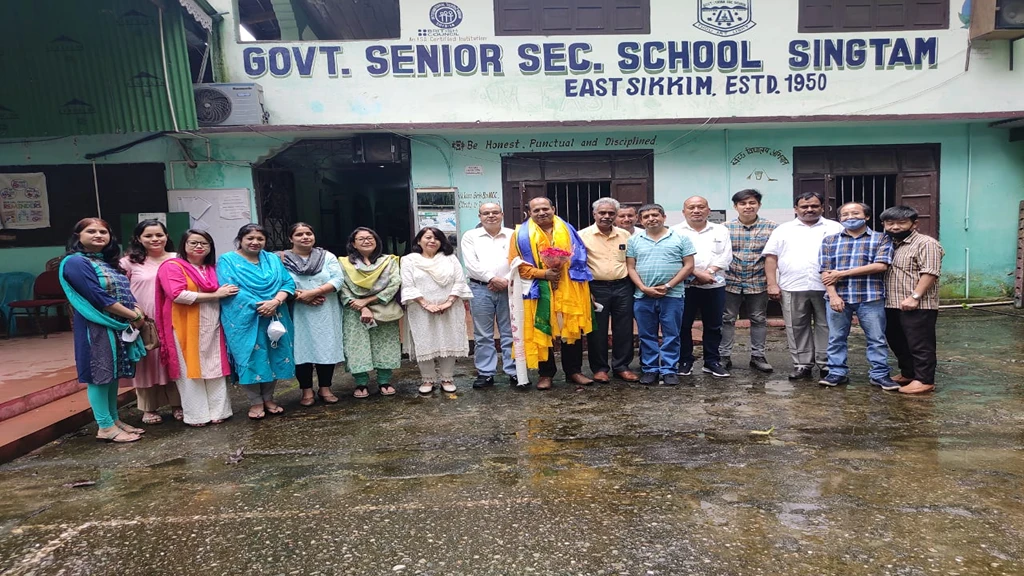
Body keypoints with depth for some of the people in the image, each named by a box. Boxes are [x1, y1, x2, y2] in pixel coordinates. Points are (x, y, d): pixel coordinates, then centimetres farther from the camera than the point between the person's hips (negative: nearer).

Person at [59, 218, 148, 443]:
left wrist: (137, 310, -6)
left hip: (119, 326, 8)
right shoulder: (76, 262, -12)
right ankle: (105, 427, 5)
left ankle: (114, 420, 23)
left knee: (112, 373, 14)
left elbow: (125, 291, 15)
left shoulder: (108, 261, 15)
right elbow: (98, 297, -19)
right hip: (97, 327, -8)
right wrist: (134, 316, -14)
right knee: (100, 374, -2)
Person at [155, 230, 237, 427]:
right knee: (191, 371, 1)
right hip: (186, 328, -5)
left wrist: (225, 293, 3)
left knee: (215, 369, 6)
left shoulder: (213, 268, 15)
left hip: (212, 327, 5)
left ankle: (218, 411, 14)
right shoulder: (172, 266, -4)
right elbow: (178, 295, -17)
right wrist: (214, 295, -15)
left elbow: (225, 292, 27)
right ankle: (196, 415, 9)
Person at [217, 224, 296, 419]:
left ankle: (268, 398, 22)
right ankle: (255, 402, 13)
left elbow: (288, 282, 4)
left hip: (275, 318, 4)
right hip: (245, 321, -4)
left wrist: (276, 302, -16)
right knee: (251, 359, -1)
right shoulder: (227, 261, 1)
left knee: (273, 357, 7)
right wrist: (257, 306, -20)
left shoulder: (273, 259, 13)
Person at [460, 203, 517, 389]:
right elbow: (471, 264, -4)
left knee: (510, 333, 4)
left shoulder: (512, 235, 10)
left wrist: (507, 280, -12)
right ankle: (486, 373, 10)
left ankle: (514, 372, 10)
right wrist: (492, 278, -12)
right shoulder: (470, 236, 7)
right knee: (483, 335, 3)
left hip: (508, 289, 1)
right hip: (480, 289, 0)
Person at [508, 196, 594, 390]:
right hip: (539, 291, -2)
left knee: (572, 329, 5)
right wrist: (543, 274, -15)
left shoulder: (567, 230, 10)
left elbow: (579, 254, 12)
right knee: (542, 332, 3)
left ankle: (574, 371, 18)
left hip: (569, 290, 2)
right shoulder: (522, 234, 0)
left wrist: (565, 267, -9)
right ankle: (545, 374, 14)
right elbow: (517, 264, -5)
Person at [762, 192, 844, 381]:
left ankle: (826, 365, 15)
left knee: (826, 327, 5)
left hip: (827, 287, 0)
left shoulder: (835, 228, 9)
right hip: (793, 287, 1)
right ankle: (802, 365, 16)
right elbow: (771, 257, 5)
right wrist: (772, 284, -3)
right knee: (797, 328, 6)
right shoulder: (783, 230, 9)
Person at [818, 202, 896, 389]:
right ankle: (837, 373, 16)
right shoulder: (830, 241, 10)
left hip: (871, 298, -2)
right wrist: (833, 295, -12)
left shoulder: (881, 239, 4)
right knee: (836, 338, 7)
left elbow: (880, 266, -11)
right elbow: (825, 272, 3)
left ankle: (880, 374, 14)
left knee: (876, 338, 4)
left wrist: (842, 273, -12)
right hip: (838, 297, 2)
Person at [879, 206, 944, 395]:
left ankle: (924, 380, 7)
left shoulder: (926, 243, -9)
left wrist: (914, 297, -24)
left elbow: (930, 273, -18)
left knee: (920, 345, -1)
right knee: (897, 343, 17)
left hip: (918, 307, -9)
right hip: (891, 305, 9)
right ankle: (908, 373, 31)